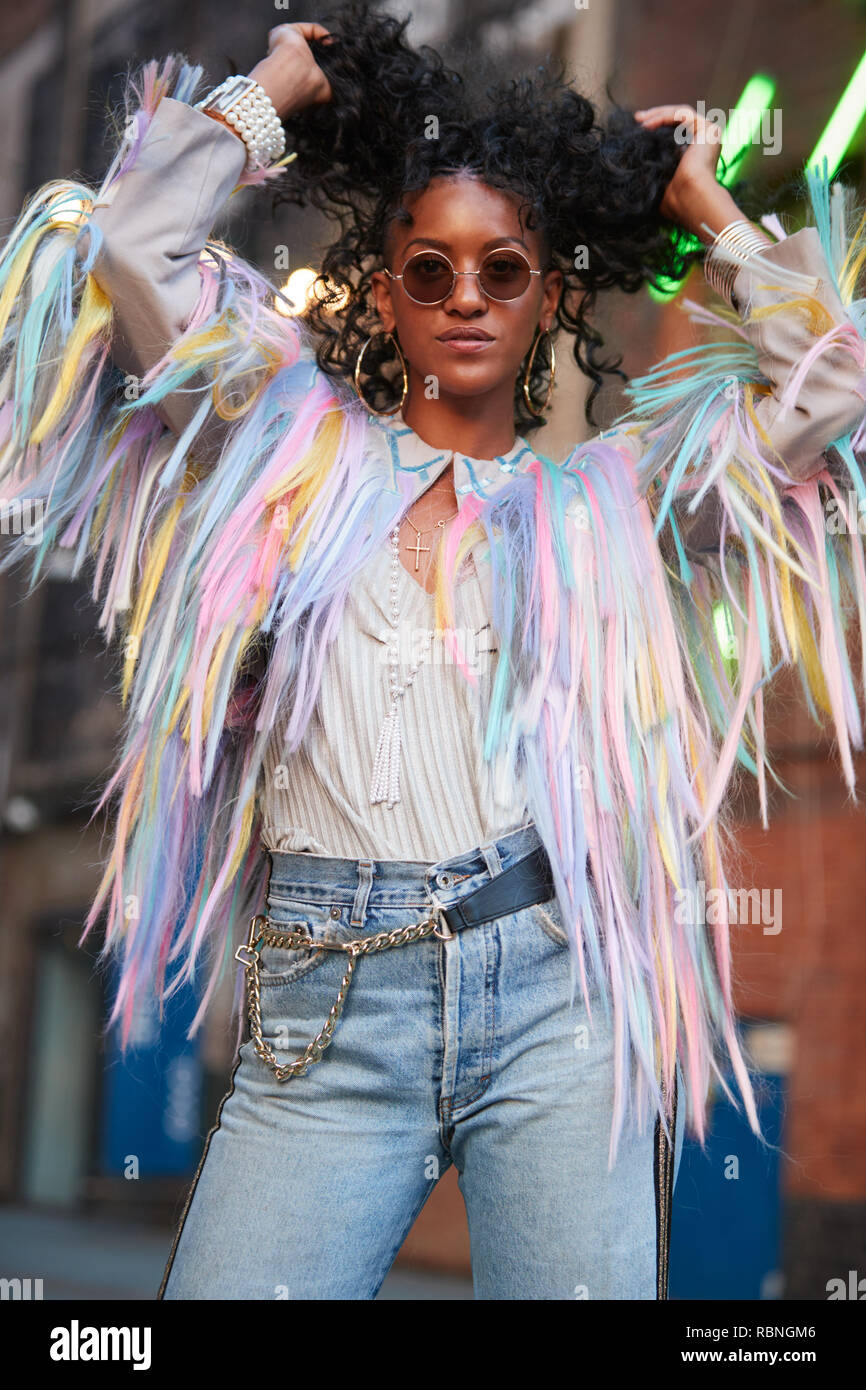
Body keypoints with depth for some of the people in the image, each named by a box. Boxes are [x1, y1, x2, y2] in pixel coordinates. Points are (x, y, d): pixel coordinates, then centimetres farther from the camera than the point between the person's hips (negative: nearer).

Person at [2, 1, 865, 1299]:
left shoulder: (609, 497, 14)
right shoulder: (300, 448, 14)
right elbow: (134, 244, 5)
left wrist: (706, 203, 18)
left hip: (558, 992, 1)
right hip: (324, 1015, 0)